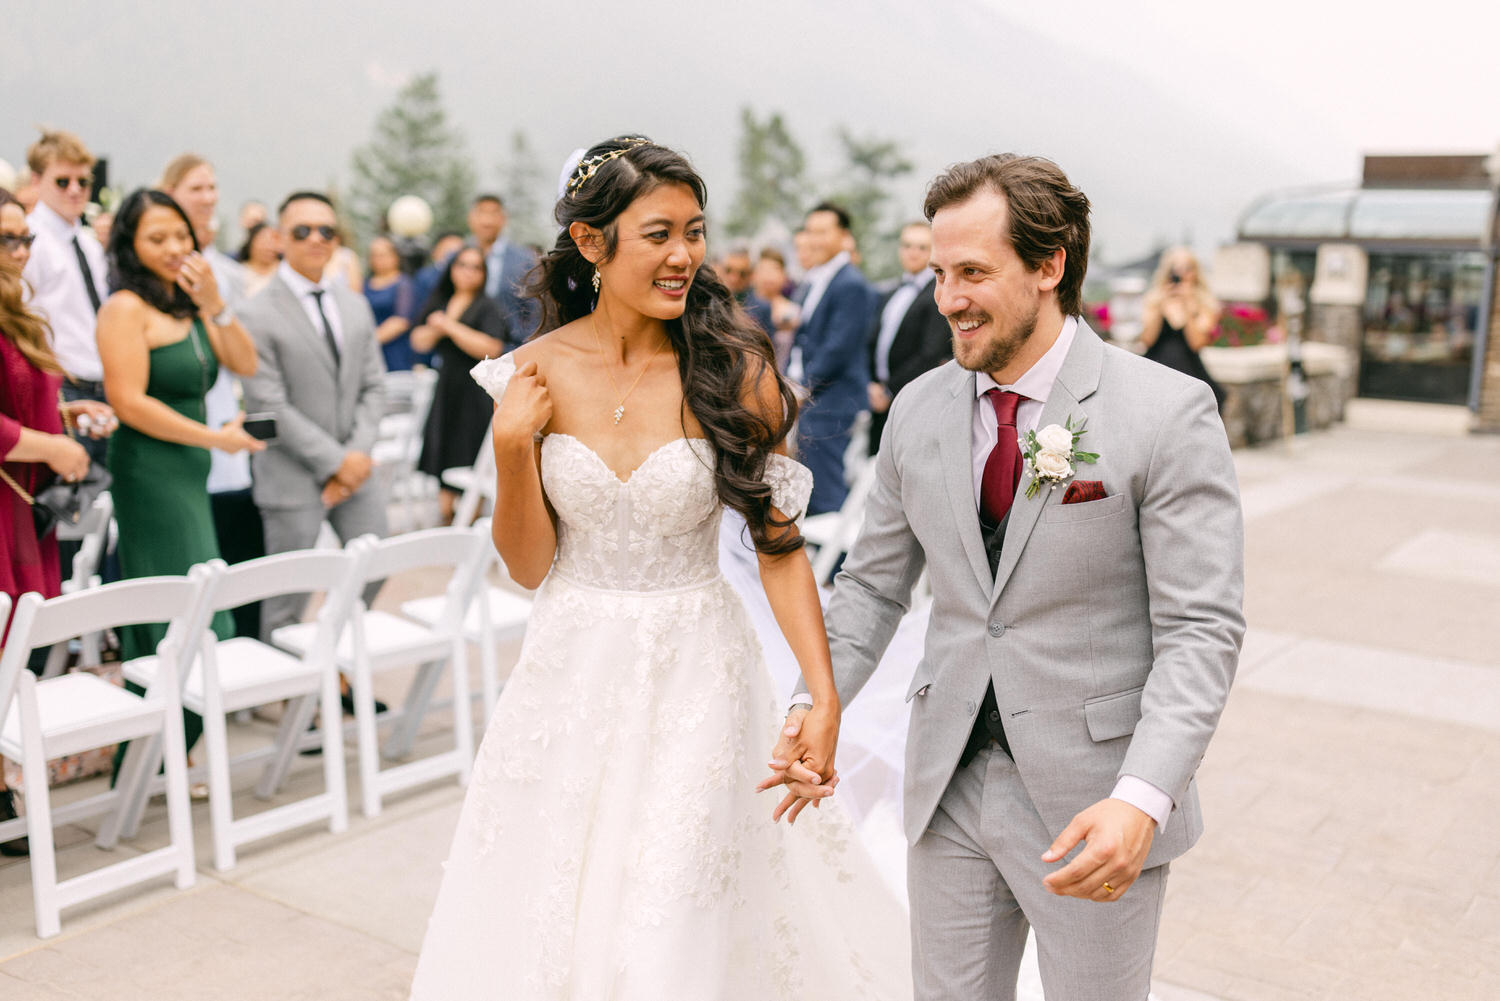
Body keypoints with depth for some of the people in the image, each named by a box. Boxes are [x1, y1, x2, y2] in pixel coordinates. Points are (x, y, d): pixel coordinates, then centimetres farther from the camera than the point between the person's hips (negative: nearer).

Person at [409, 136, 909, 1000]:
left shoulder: (735, 368, -10)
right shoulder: (537, 374, -4)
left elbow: (779, 542, -5)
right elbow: (529, 565, 0)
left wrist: (824, 693, -13)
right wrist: (512, 448, -15)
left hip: (696, 674, -2)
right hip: (574, 676, 2)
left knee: (678, 932, 7)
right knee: (551, 924, 16)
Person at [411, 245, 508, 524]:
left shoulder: (487, 306, -5)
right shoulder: (439, 303, 13)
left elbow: (492, 349, -18)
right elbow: (418, 342, 11)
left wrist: (450, 326, -14)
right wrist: (435, 330, -11)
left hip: (474, 394, -6)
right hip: (445, 389, 6)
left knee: (469, 465, -6)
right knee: (444, 459, 9)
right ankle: (445, 519, 20)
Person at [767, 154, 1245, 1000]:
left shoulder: (1168, 413, -13)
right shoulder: (921, 409, 2)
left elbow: (1201, 629, -15)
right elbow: (875, 582, 9)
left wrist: (1143, 795, -27)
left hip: (1094, 804, -4)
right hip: (947, 785, 5)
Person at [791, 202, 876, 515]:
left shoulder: (852, 286, -14)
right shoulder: (815, 281, 17)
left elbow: (838, 350, -19)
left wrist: (802, 386, -13)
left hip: (831, 404, -10)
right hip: (809, 404, 10)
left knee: (828, 500, -7)